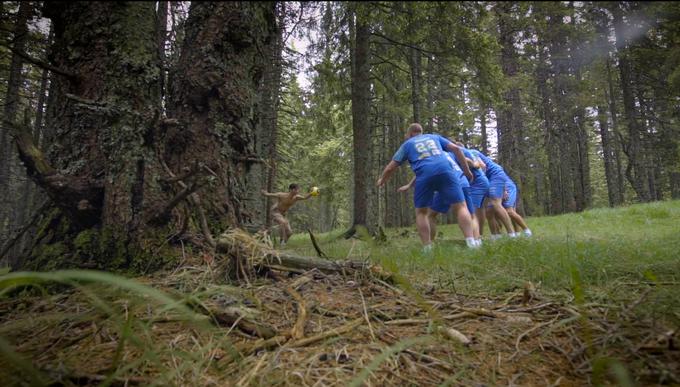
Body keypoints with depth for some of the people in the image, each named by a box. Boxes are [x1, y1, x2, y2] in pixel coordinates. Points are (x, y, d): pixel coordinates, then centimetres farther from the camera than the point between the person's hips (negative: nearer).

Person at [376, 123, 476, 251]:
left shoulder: (407, 144, 27)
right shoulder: (434, 137, 32)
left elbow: (391, 167, 25)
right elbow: (456, 148, 21)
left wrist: (382, 179, 43)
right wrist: (466, 170, 25)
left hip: (424, 175, -1)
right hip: (445, 170, 1)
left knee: (421, 212, 14)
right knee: (460, 206, 5)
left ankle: (427, 249, 7)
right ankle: (471, 242, -10)